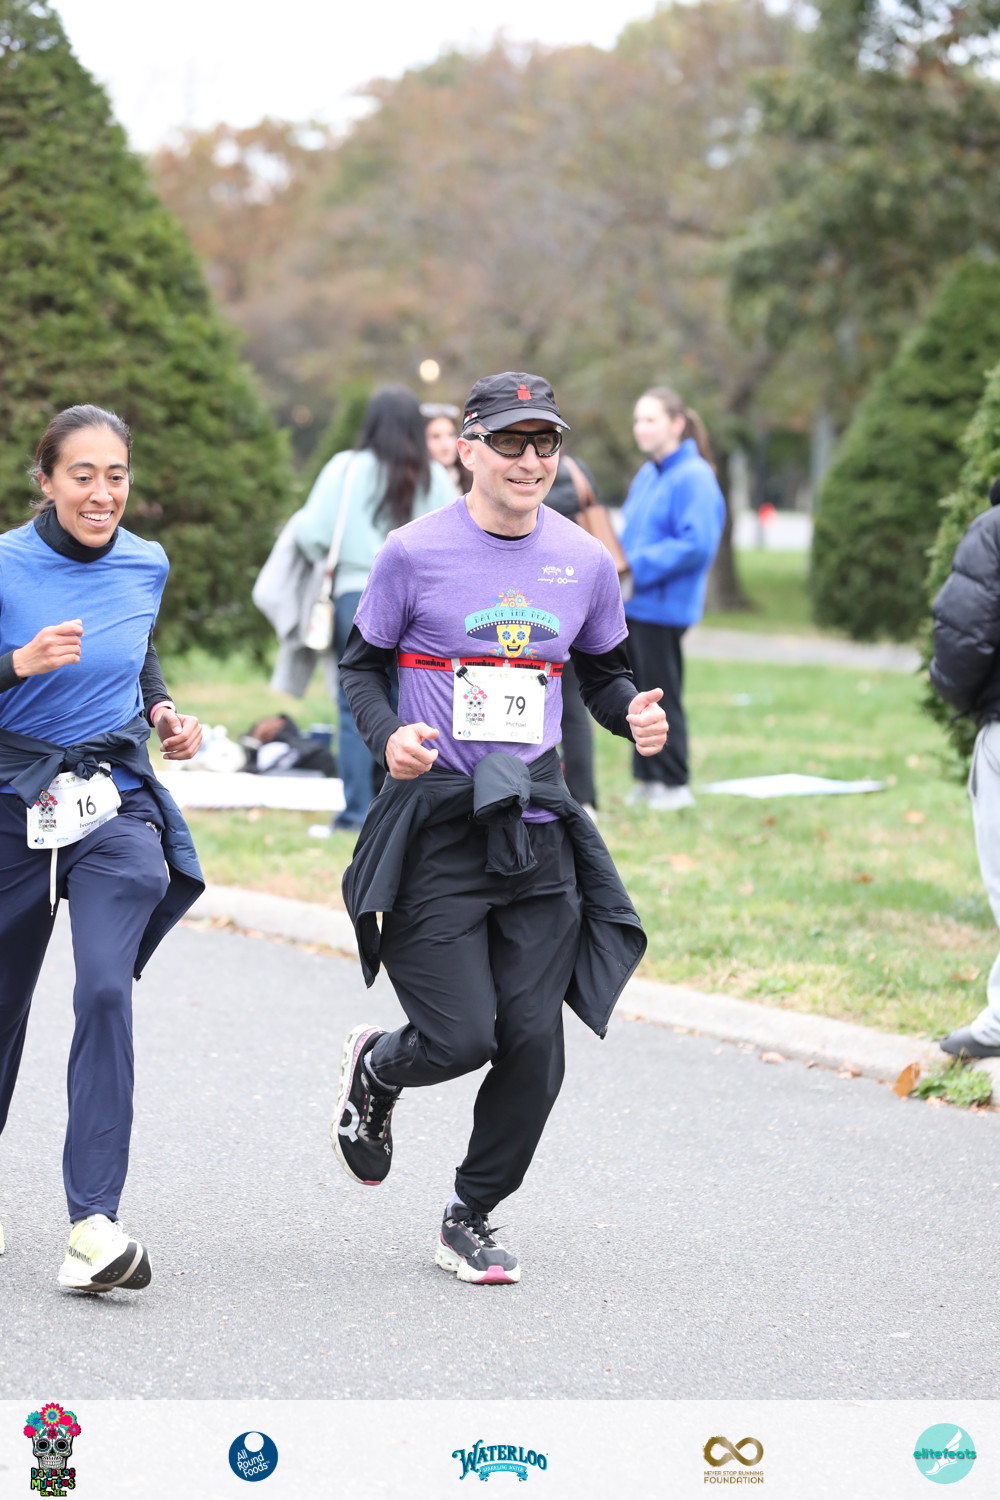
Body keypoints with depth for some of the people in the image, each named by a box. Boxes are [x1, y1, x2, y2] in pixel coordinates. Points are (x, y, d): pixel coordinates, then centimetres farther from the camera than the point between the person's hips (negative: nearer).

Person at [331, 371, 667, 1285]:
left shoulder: (584, 562, 6)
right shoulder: (416, 552, -4)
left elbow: (604, 671, 19)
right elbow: (361, 665, 5)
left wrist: (634, 714, -4)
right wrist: (387, 735, -15)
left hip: (536, 824, 4)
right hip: (435, 821, -4)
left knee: (533, 1041, -1)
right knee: (460, 1038, -9)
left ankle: (471, 1219, 19)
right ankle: (374, 1067, 28)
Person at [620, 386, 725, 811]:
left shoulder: (694, 477, -13)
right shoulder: (647, 475, 14)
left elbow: (697, 544, -20)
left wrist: (637, 567, -20)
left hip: (663, 603, -8)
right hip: (633, 603, 8)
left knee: (661, 694, -3)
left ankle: (673, 784, 5)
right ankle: (645, 780, 18)